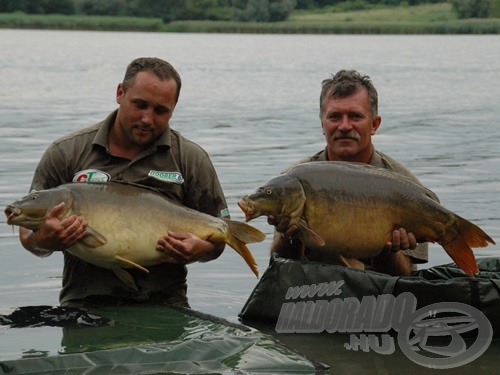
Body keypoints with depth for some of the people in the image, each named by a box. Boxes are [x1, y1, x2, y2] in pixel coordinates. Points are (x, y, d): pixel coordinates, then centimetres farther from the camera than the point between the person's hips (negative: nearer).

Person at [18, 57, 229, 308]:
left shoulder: (191, 160, 8)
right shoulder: (65, 153, 7)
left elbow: (217, 238, 11)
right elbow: (28, 233, 8)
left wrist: (198, 250, -13)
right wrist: (44, 241, -15)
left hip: (162, 305, 1)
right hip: (84, 303, 0)